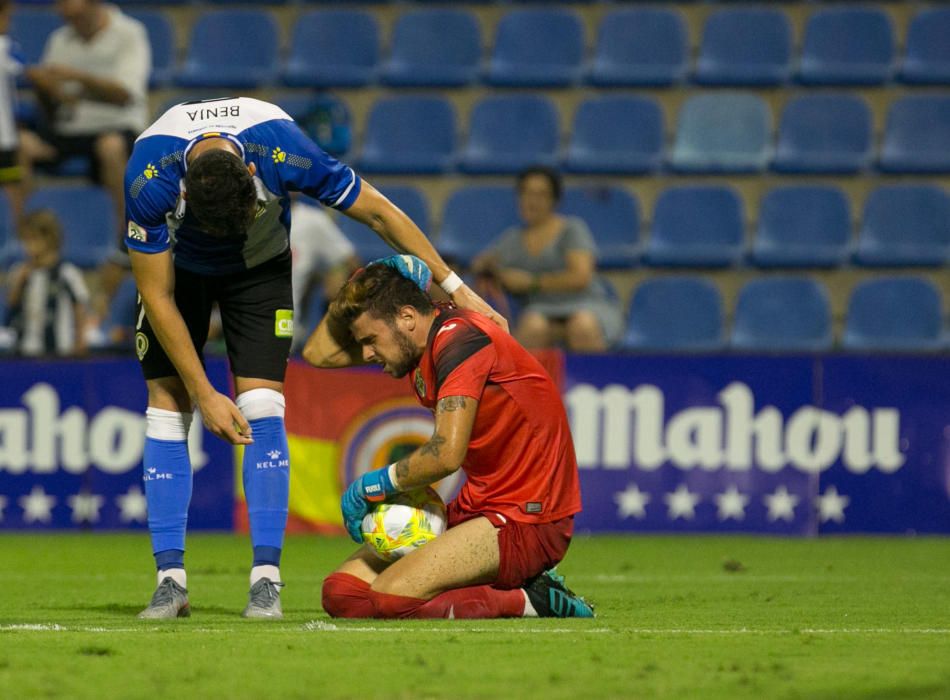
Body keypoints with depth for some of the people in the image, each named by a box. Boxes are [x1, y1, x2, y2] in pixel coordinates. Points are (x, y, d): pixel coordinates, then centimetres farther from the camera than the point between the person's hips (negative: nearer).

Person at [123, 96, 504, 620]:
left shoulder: (281, 152, -36)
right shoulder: (149, 180, -36)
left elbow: (379, 213, -21)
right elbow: (157, 295, -24)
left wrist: (455, 288, -17)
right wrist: (204, 395, -23)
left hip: (261, 264, 0)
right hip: (178, 267, 0)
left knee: (261, 405, -14)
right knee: (166, 407, -11)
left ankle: (266, 579, -14)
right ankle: (170, 579, -8)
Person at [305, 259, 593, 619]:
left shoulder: (460, 338, -17)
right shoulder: (430, 339, 10)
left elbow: (447, 453, -26)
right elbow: (318, 353, 19)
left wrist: (373, 485, -11)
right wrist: (363, 281, 7)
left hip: (526, 522, -10)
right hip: (476, 509, 10)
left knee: (390, 596, -27)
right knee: (341, 592, -2)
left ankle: (530, 602, -9)